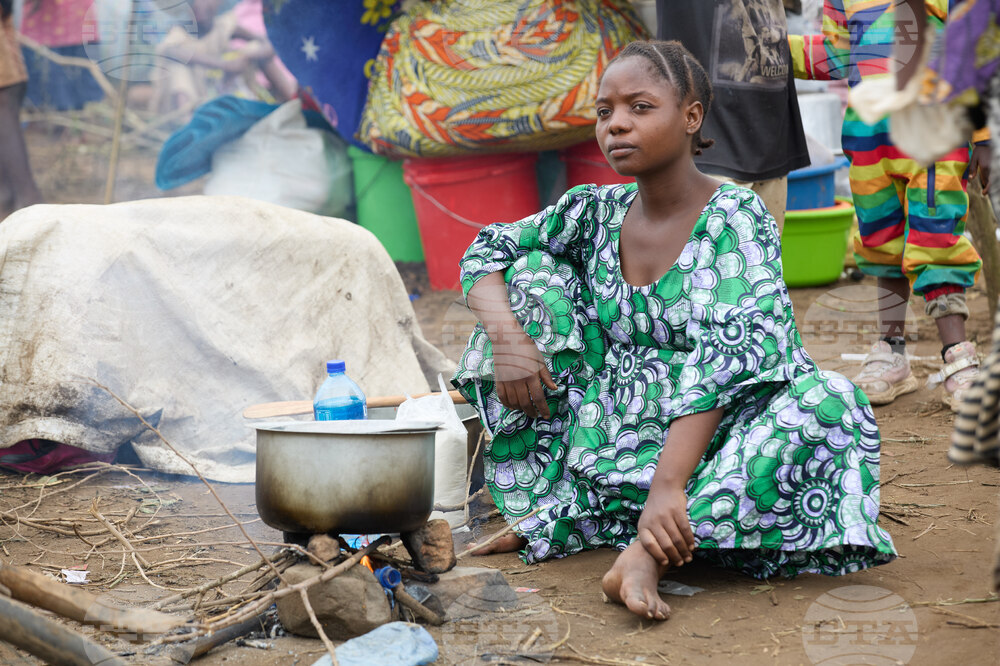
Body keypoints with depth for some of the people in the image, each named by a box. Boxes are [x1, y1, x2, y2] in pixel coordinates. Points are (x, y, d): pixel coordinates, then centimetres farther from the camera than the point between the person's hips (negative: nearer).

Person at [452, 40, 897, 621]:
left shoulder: (736, 217, -14)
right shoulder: (595, 213, 2)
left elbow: (727, 359, -25)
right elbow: (486, 253, 6)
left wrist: (667, 484, -36)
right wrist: (505, 334, -17)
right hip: (607, 433, 4)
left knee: (824, 403, -32)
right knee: (532, 270, -4)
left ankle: (647, 550, -36)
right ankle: (548, 506, -11)